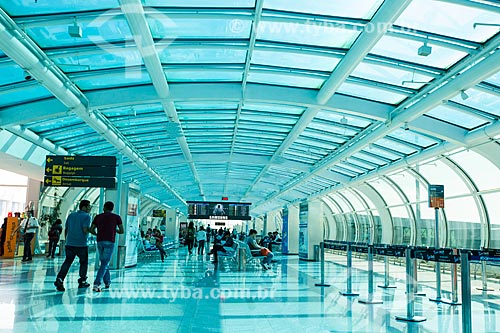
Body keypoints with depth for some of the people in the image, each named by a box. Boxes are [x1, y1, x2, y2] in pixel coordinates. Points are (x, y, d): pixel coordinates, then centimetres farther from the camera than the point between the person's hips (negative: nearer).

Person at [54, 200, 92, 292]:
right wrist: (90, 229, 3)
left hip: (70, 243, 5)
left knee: (67, 261, 8)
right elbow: (85, 230, -19)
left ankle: (59, 279, -10)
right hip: (81, 244, -5)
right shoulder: (86, 216, -7)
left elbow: (66, 229, 16)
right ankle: (82, 281, 20)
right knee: (84, 262, 13)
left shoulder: (71, 215, 13)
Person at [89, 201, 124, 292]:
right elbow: (122, 231, 5)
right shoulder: (116, 217, 5)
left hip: (100, 242, 4)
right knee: (104, 264, -5)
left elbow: (91, 230, 8)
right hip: (109, 242, -4)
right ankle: (96, 284, -16)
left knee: (103, 262, 19)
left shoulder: (98, 217, 13)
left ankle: (107, 282, 23)